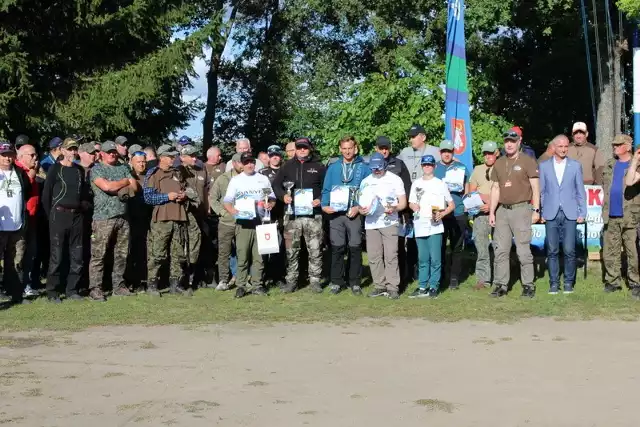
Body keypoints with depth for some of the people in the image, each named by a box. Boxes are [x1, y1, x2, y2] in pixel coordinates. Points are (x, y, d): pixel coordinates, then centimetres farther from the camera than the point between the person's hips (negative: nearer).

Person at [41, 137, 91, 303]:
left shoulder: (80, 170, 12)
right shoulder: (55, 168, -2)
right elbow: (46, 194, -3)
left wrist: (84, 207, 7)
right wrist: (51, 215, -4)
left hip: (77, 215, 5)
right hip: (59, 215, -5)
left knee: (77, 255, 6)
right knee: (56, 255, -4)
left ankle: (72, 290, 15)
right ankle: (52, 292, 2)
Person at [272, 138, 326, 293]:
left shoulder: (319, 167, 8)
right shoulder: (288, 166, 11)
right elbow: (276, 184, 13)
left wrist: (320, 199, -7)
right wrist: (283, 196, -5)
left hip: (313, 214, -1)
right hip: (293, 215, 1)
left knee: (315, 250, 1)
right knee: (291, 251, 3)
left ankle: (315, 280, 10)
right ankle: (291, 281, 11)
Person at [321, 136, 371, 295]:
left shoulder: (363, 168, 4)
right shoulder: (333, 168, 10)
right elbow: (326, 189, 9)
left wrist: (359, 207, -10)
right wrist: (325, 205, -8)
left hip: (354, 214, -1)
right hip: (335, 213, 2)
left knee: (355, 249, 2)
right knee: (337, 248, 3)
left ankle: (355, 283, 10)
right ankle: (336, 282, 10)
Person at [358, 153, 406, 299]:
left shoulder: (394, 179, 4)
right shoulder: (365, 182, 15)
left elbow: (403, 203, 1)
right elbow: (362, 202, 18)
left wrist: (394, 208, -19)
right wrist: (361, 210, -6)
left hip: (389, 222, -4)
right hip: (371, 224, 4)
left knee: (391, 256, -9)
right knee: (374, 257, 3)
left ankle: (393, 287, -5)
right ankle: (379, 286, 11)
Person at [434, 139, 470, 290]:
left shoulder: (461, 168, 8)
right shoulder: (433, 168, 9)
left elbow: (467, 190, 12)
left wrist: (466, 204, -4)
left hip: (458, 214, 0)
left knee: (457, 247, 3)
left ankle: (454, 278, 9)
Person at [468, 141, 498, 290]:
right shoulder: (477, 170, 16)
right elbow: (471, 192, 17)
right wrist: (480, 197, -3)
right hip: (480, 213, 4)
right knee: (481, 246, 0)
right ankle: (483, 279, 5)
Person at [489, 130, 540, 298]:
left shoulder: (528, 161, 0)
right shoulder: (499, 163, 15)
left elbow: (535, 187, -2)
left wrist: (536, 210, -8)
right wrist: (491, 212, 11)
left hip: (521, 209, -5)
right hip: (502, 210, 5)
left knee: (523, 250, -5)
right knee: (500, 250, 5)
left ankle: (528, 285, 3)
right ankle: (500, 285, 10)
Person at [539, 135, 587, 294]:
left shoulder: (575, 165, 7)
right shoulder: (544, 166, 7)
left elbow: (580, 191, 8)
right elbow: (541, 190, 9)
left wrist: (582, 213, 3)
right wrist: (539, 211, 4)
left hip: (570, 214, 0)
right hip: (551, 214, 0)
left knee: (569, 251, -3)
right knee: (552, 251, 2)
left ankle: (569, 282, 10)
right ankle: (554, 283, 11)